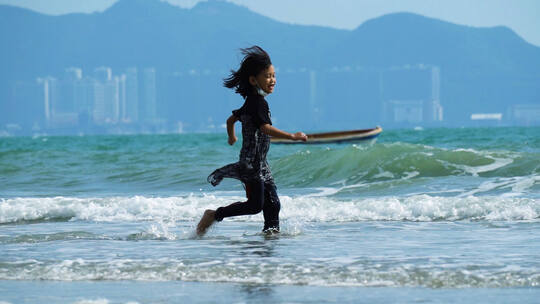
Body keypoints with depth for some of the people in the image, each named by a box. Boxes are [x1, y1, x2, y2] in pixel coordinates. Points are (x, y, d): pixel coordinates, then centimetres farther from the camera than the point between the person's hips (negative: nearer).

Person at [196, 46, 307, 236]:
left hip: (259, 163, 10)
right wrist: (292, 136, -28)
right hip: (251, 162, -10)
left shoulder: (251, 102, 15)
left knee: (273, 204, 6)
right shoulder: (258, 102, -15)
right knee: (255, 204, -11)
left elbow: (231, 119, 28)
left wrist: (232, 137, 47)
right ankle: (215, 215, 0)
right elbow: (266, 128, -28)